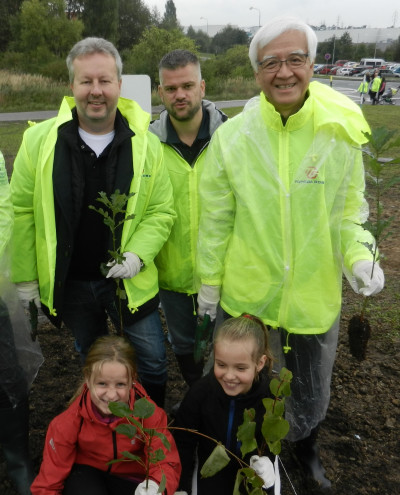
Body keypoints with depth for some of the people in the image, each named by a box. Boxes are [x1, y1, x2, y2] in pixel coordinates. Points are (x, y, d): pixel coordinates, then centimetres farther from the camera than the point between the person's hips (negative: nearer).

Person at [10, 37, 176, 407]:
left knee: (153, 362, 11)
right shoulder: (39, 140, -9)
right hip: (69, 283, 1)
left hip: (129, 281, 0)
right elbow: (22, 211, -3)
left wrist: (137, 255, -17)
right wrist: (25, 278, -2)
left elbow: (162, 211, -2)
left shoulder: (146, 144, -8)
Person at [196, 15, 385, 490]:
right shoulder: (230, 136, -10)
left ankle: (304, 447, 56)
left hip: (316, 294, 1)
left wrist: (357, 256, -17)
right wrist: (209, 281, 1)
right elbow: (216, 220, -4)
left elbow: (347, 212, 1)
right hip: (247, 294, -1)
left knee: (311, 390, 24)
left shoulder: (341, 134, -9)